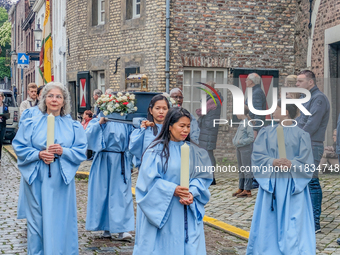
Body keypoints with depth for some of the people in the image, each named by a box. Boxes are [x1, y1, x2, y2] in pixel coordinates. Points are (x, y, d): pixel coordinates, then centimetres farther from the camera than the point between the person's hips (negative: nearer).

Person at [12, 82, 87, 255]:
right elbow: (19, 147, 1)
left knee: (61, 220, 3)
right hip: (37, 180, 0)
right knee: (38, 220, 3)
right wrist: (39, 154, -15)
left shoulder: (73, 126, 6)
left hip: (61, 181, 1)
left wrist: (63, 151, -15)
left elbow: (81, 152, 2)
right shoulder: (31, 124, 4)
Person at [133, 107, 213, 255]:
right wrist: (172, 190, -21)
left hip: (188, 213, 4)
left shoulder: (193, 151, 7)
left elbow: (202, 177, 4)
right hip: (161, 212, -3)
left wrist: (192, 194, -14)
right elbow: (149, 180, -11)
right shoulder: (156, 150, -6)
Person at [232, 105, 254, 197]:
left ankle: (247, 190, -2)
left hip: (246, 148, -9)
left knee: (247, 169, -5)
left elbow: (251, 138, -16)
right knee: (241, 169, 12)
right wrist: (234, 141, 7)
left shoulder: (248, 123, -12)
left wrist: (240, 142, -15)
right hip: (239, 148, 9)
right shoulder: (241, 124, 15)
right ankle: (241, 188, 19)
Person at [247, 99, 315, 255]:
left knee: (294, 225, -3)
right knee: (268, 222, 5)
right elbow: (257, 156, -3)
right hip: (270, 184, 3)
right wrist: (273, 162, -20)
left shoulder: (301, 135, -1)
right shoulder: (266, 133, 6)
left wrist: (291, 165, -24)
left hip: (293, 186, -2)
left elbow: (306, 162, -6)